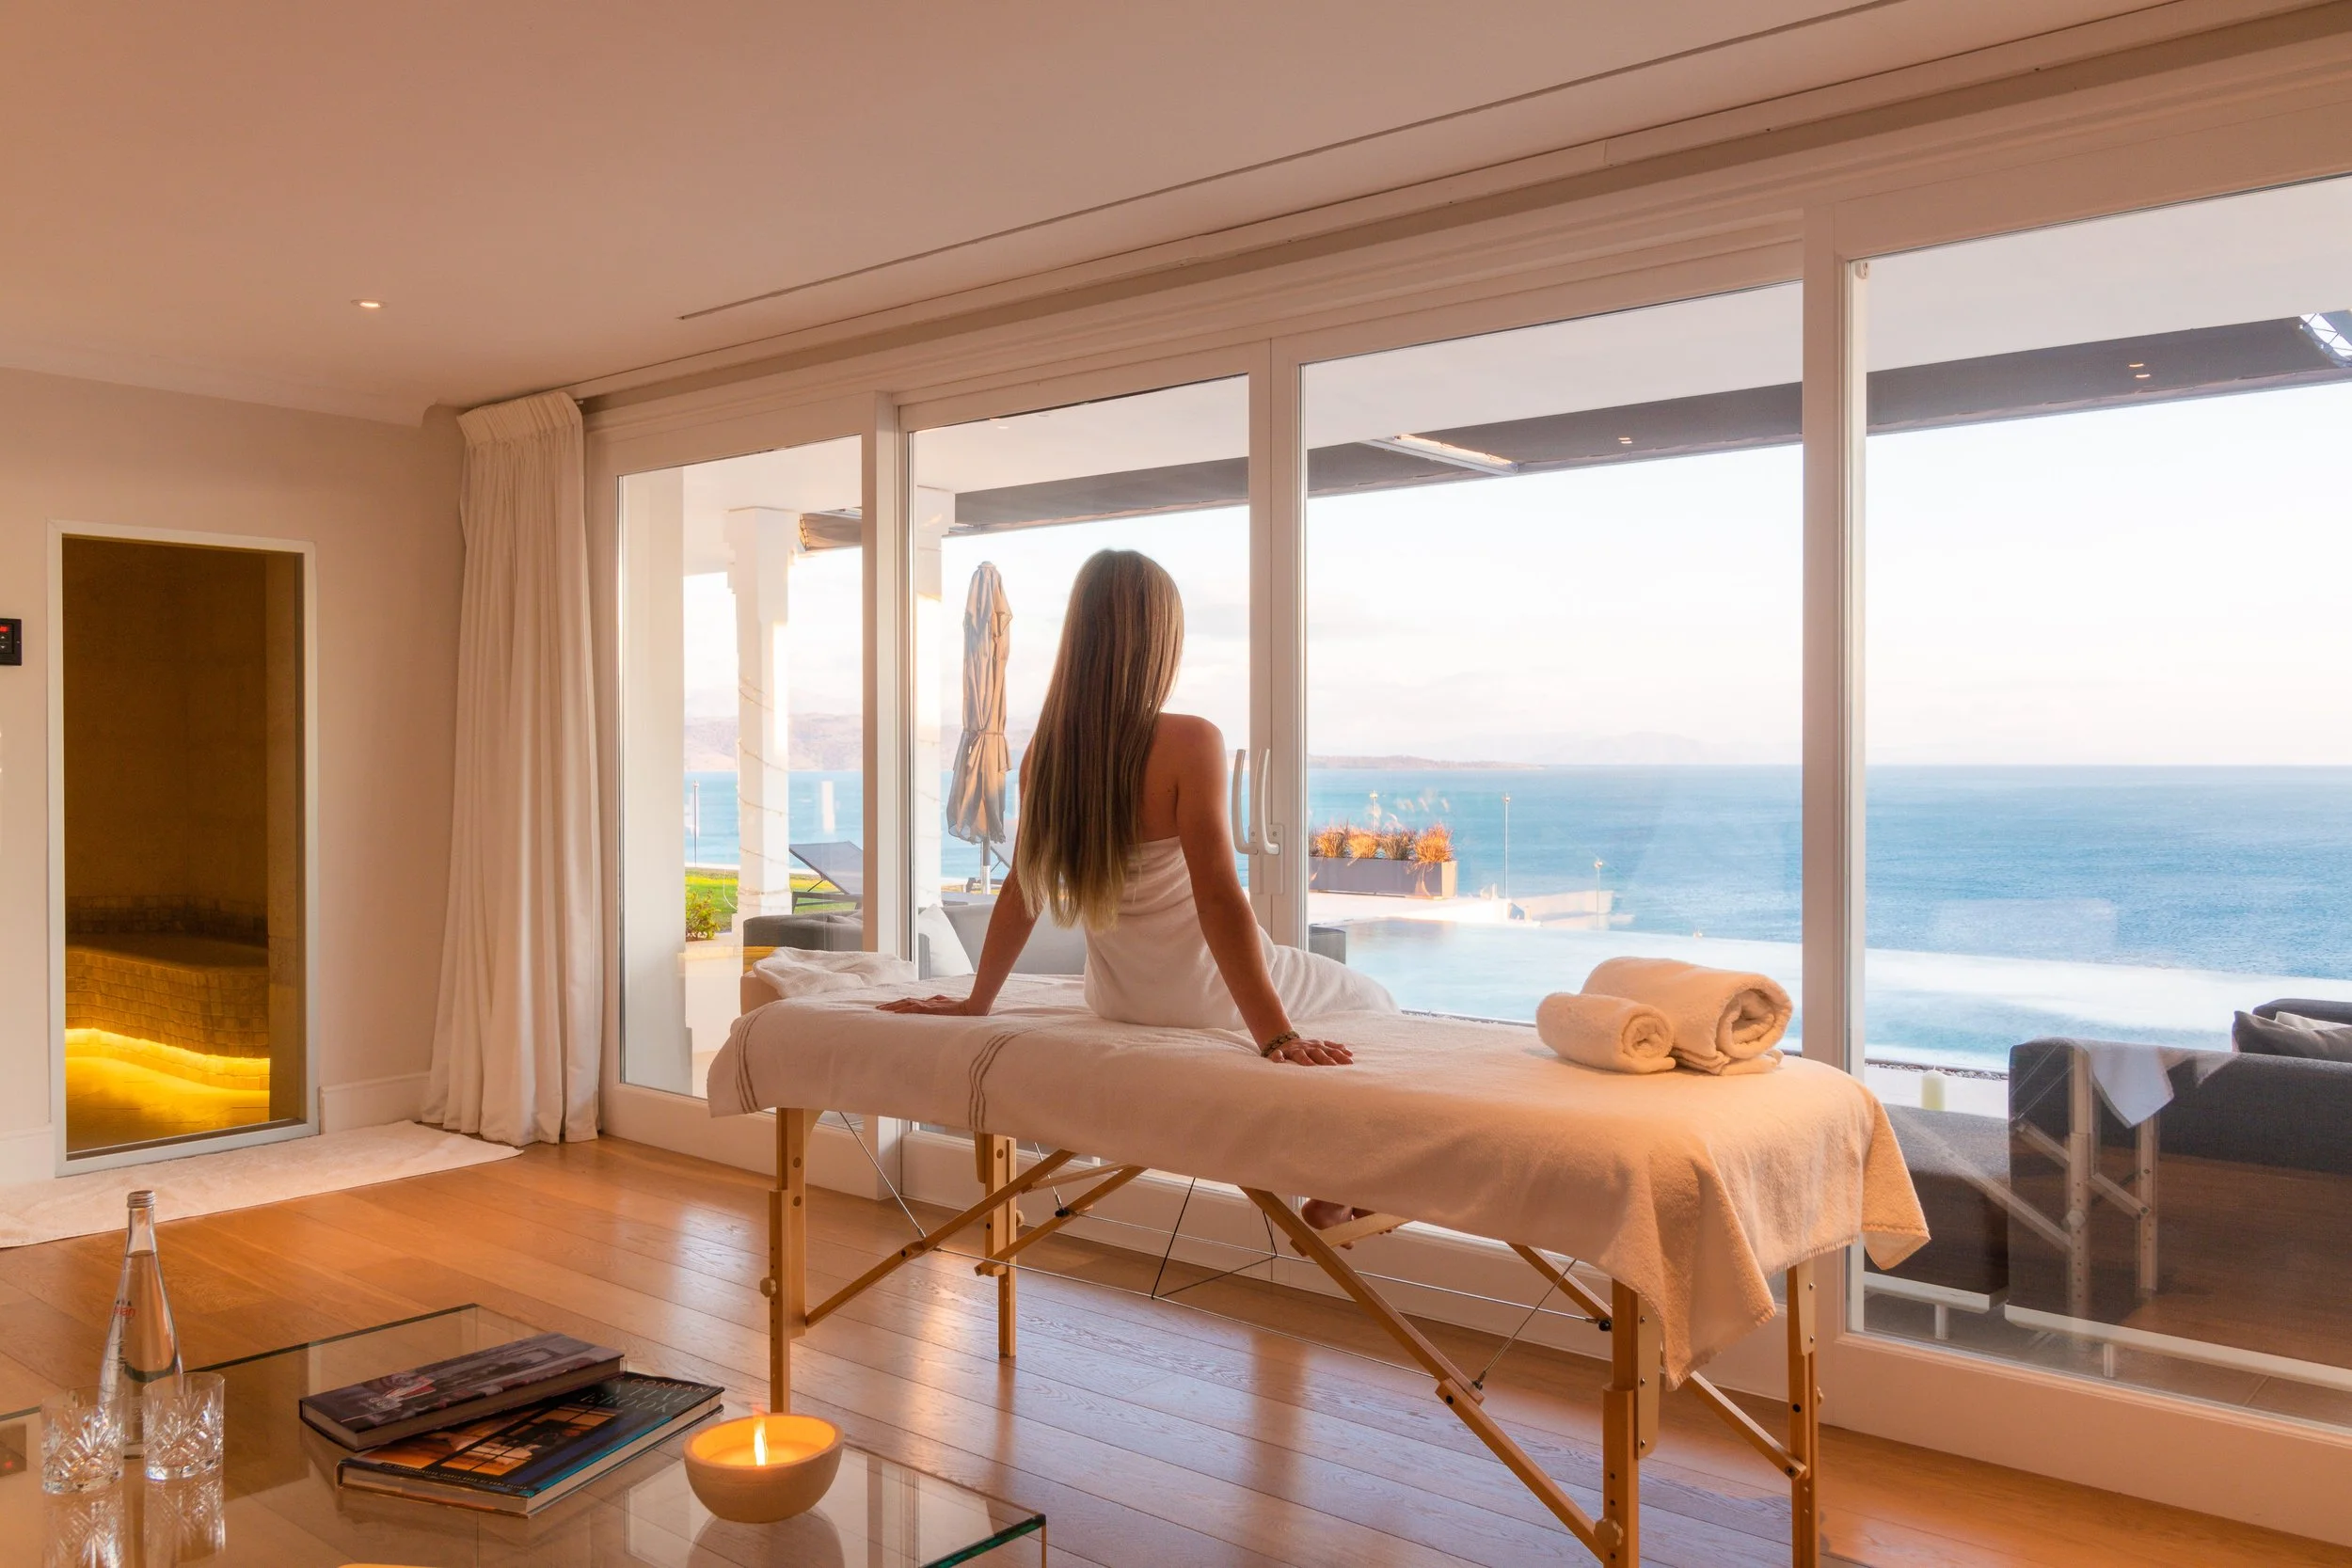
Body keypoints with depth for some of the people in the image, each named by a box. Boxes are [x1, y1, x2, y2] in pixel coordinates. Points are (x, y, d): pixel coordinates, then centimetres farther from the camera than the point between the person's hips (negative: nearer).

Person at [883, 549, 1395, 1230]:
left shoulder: (1046, 752, -7)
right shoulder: (1189, 743, -24)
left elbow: (1022, 891, -1)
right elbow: (1218, 898, -29)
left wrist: (977, 1001, 12)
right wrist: (1276, 1037, -28)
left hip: (1116, 998, 7)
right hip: (1204, 997, -6)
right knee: (1374, 1003, 20)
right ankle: (1333, 1197, 23)